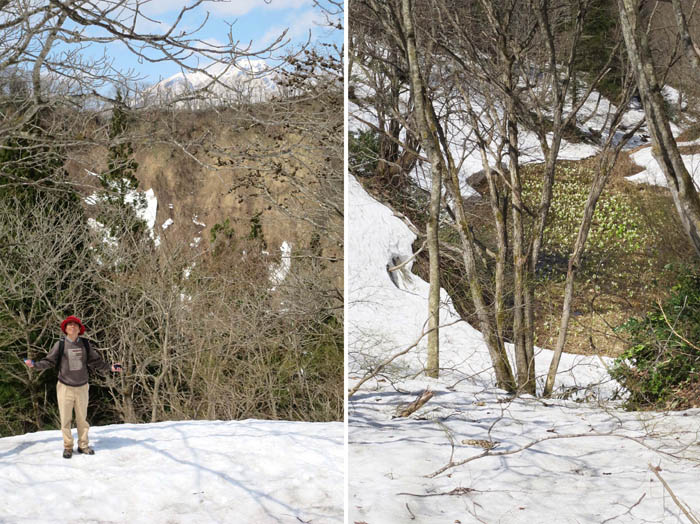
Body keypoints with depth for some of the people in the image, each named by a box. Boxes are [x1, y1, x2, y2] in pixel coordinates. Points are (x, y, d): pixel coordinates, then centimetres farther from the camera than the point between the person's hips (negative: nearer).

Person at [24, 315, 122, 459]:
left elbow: (95, 361, 8)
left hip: (82, 387, 2)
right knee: (65, 419, 3)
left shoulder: (85, 344, 1)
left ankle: (83, 445, 21)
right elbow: (49, 362, -4)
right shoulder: (60, 345, -6)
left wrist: (110, 367, 4)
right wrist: (35, 364, -18)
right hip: (65, 387, -2)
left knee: (82, 418, 10)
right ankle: (68, 447, 14)